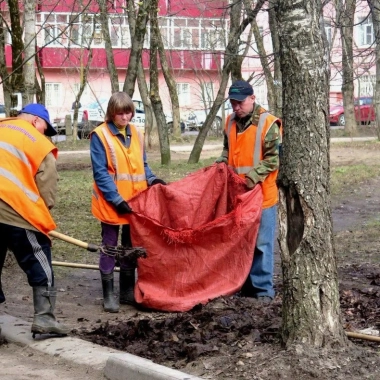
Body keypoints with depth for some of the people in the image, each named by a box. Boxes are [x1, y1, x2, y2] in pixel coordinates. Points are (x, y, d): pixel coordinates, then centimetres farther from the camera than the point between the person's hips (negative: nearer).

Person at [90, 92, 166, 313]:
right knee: (110, 247, 3)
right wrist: (116, 199, -20)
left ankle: (127, 290, 24)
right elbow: (100, 173, -14)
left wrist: (152, 180, -5)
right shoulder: (100, 135, -11)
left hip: (135, 202, 6)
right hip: (111, 203, -6)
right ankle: (109, 294, 10)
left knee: (132, 247, 13)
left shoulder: (136, 134, 7)